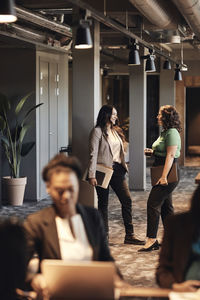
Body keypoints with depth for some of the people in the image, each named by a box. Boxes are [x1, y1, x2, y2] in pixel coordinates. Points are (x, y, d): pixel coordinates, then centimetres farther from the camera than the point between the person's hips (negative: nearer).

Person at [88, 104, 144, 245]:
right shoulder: (97, 131, -6)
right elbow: (93, 154, -11)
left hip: (117, 170, 7)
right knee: (103, 203, 2)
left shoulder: (116, 131, 16)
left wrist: (123, 167, 13)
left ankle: (130, 235, 6)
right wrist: (92, 175, -16)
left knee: (127, 200, 1)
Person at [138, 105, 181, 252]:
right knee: (166, 207, 12)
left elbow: (170, 156, -20)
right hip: (164, 176, 10)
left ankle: (152, 240, -10)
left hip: (169, 176, -10)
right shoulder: (165, 132, 17)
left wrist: (164, 177, -24)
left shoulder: (172, 133, -14)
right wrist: (152, 152, 10)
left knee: (153, 204, -12)